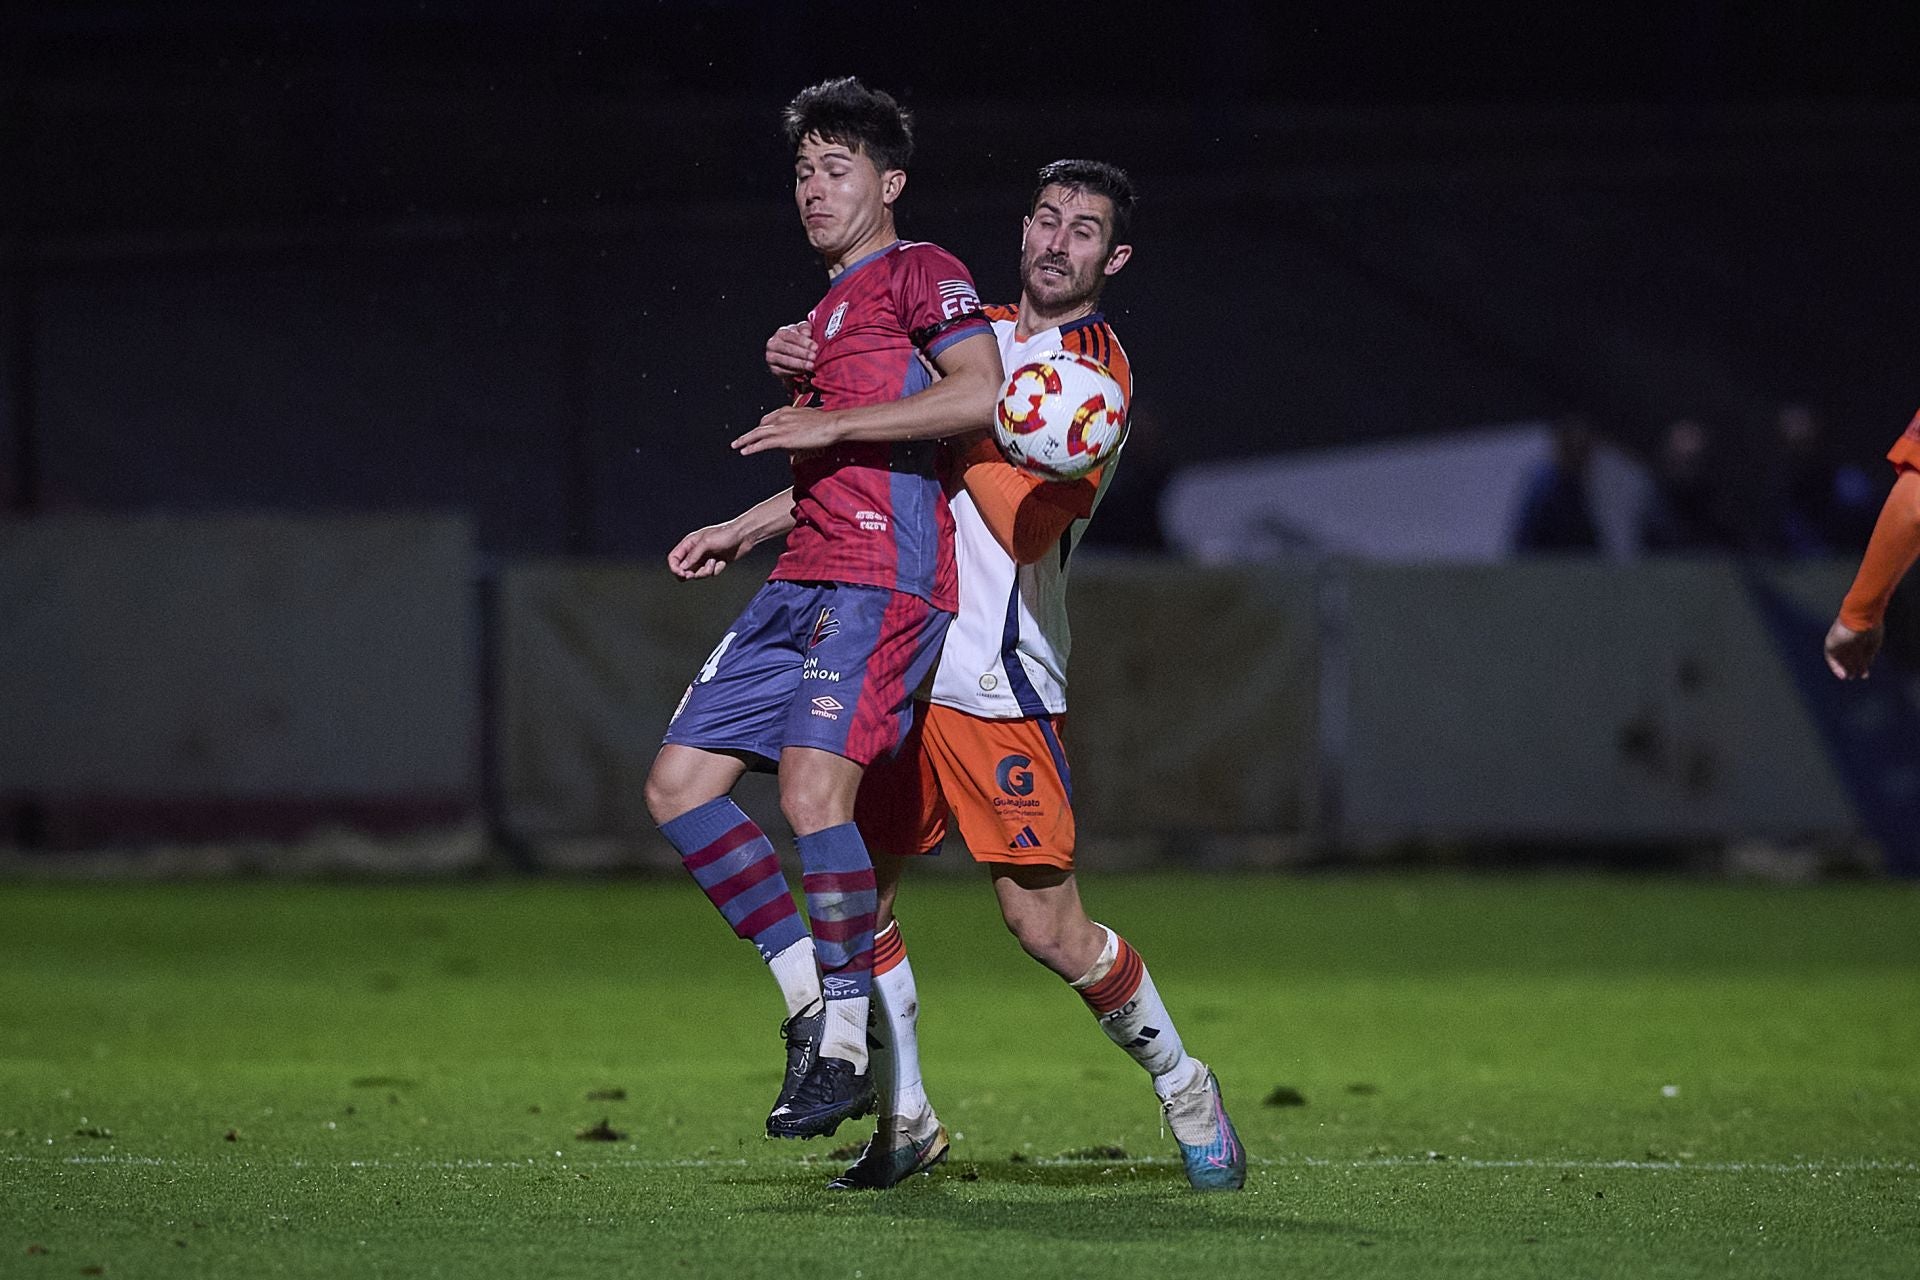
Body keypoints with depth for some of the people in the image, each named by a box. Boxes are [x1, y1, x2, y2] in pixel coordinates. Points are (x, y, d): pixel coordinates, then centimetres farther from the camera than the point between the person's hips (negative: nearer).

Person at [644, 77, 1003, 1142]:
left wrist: (829, 423, -14)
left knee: (814, 792, -23)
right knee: (678, 785, 1)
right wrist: (747, 527, 26)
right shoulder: (832, 307, 27)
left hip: (881, 584, -10)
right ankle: (812, 999, 4)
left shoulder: (919, 272, 0)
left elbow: (983, 392, -17)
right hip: (801, 581, 10)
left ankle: (845, 1050, -18)